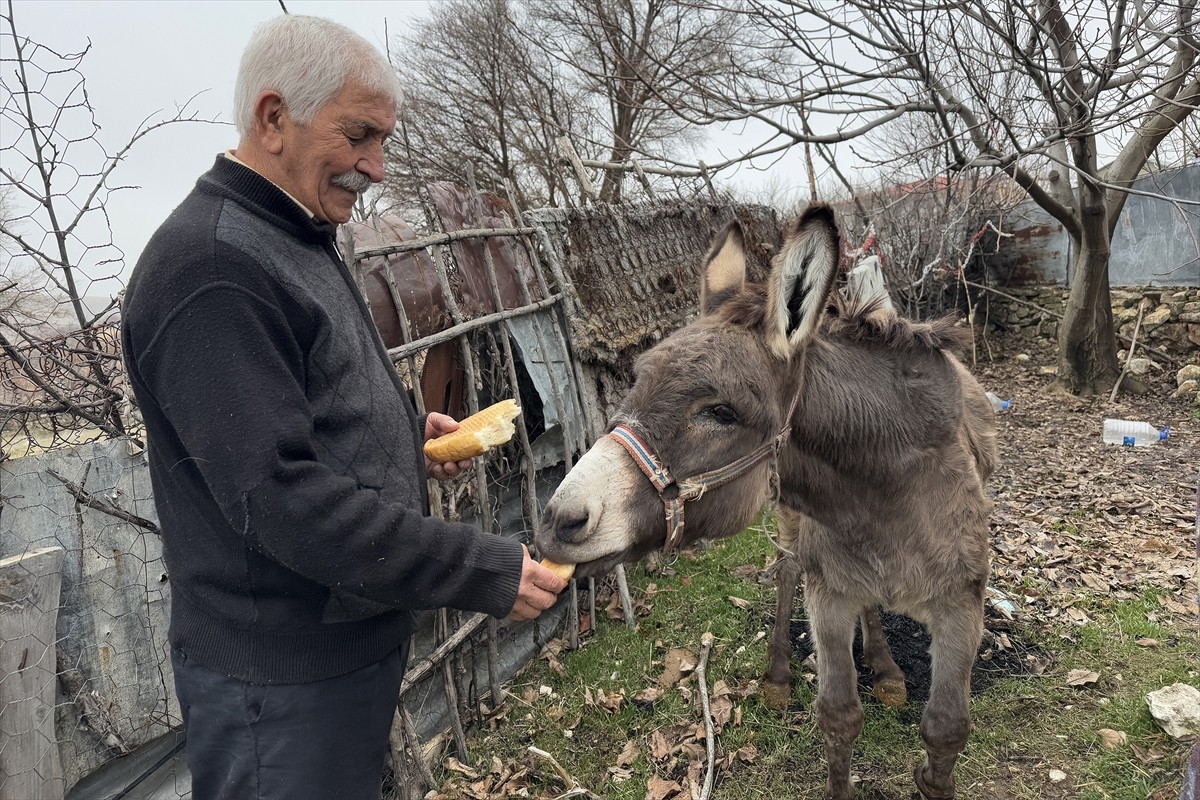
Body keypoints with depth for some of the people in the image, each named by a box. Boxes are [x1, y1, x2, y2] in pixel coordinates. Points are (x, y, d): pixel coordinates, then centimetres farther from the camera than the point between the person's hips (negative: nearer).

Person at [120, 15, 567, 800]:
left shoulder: (299, 242, 11)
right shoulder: (209, 270, -22)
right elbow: (279, 498, -27)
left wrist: (406, 426, 4)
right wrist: (485, 572, -24)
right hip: (282, 679, -9)